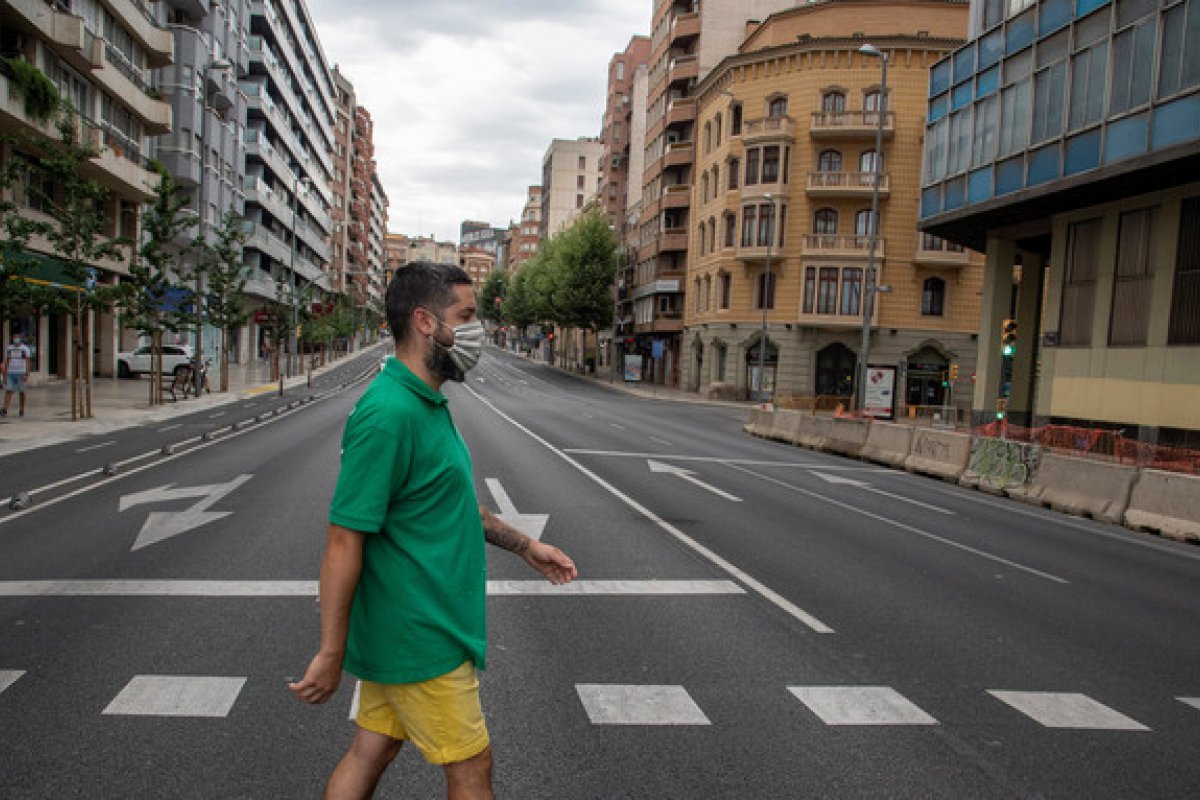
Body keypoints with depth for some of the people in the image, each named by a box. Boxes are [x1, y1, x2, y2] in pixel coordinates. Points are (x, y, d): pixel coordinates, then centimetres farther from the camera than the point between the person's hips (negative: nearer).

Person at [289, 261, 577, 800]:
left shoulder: (428, 404, 8)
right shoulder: (388, 413, -23)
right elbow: (344, 541, -23)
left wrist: (525, 545, 20)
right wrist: (331, 655, -19)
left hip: (405, 629, 9)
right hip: (420, 638, -9)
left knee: (371, 752, 19)